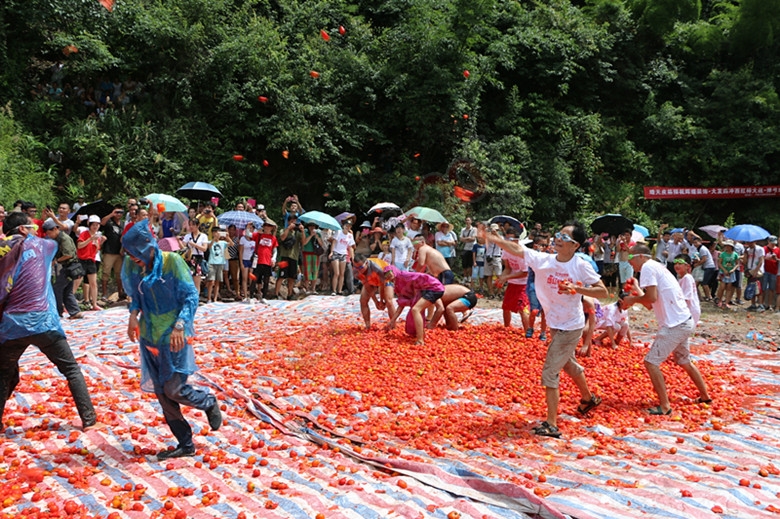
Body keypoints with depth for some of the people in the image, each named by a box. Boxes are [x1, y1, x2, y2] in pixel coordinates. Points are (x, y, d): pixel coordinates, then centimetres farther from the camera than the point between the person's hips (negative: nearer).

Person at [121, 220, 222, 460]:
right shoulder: (132, 265, 0)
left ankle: (209, 402, 25)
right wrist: (134, 314, -6)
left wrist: (180, 325, -25)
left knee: (173, 389, -6)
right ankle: (185, 444, 21)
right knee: (162, 394, 8)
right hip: (150, 336, 6)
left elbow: (191, 296, -14)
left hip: (173, 336, -6)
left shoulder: (172, 261, -15)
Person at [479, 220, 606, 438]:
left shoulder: (581, 266, -17)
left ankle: (551, 424, -3)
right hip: (555, 324, 7)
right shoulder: (544, 260, -7)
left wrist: (577, 289, -27)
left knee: (550, 372, -10)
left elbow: (603, 291, -13)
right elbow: (517, 249, -14)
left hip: (570, 327, -7)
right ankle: (588, 398, 53)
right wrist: (491, 238, -26)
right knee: (569, 365, 27)